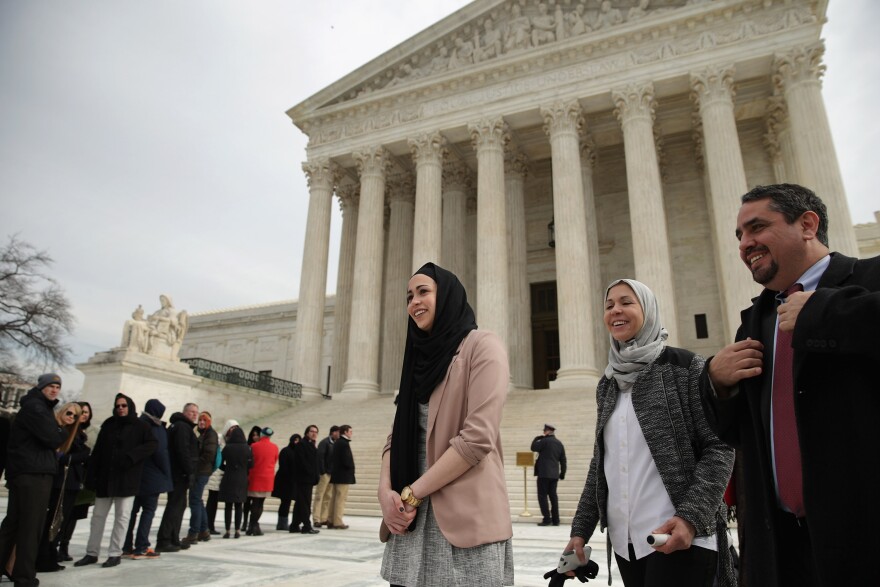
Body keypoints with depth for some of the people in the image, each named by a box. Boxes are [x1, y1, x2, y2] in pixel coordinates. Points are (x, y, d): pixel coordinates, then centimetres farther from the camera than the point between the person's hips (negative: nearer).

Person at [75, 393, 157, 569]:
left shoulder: (140, 426, -2)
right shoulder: (108, 425, 9)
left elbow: (153, 444, -10)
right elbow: (97, 452, 7)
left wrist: (132, 456, -21)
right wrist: (91, 475, -1)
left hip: (127, 478, -4)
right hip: (105, 477, 4)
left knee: (122, 516, 2)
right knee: (98, 515, 10)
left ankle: (115, 553, 9)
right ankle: (92, 553, 21)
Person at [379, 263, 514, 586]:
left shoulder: (482, 346, -6)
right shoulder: (419, 356, 15)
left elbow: (478, 438, -16)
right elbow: (398, 435, 11)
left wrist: (411, 494, -12)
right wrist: (386, 491, -7)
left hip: (466, 520, -6)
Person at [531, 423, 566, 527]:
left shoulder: (545, 441, -10)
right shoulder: (559, 443, 12)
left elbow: (533, 448, -3)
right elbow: (563, 460, 12)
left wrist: (538, 438, 5)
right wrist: (562, 474, 17)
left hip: (544, 473, -7)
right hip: (554, 474, 7)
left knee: (542, 496, -2)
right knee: (553, 496, 10)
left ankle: (547, 519, -6)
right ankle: (555, 519, 11)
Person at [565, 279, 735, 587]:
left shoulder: (684, 366, -4)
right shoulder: (607, 384, 11)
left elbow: (719, 448, -7)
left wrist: (692, 517, -19)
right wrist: (580, 528, 11)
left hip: (678, 536, -5)